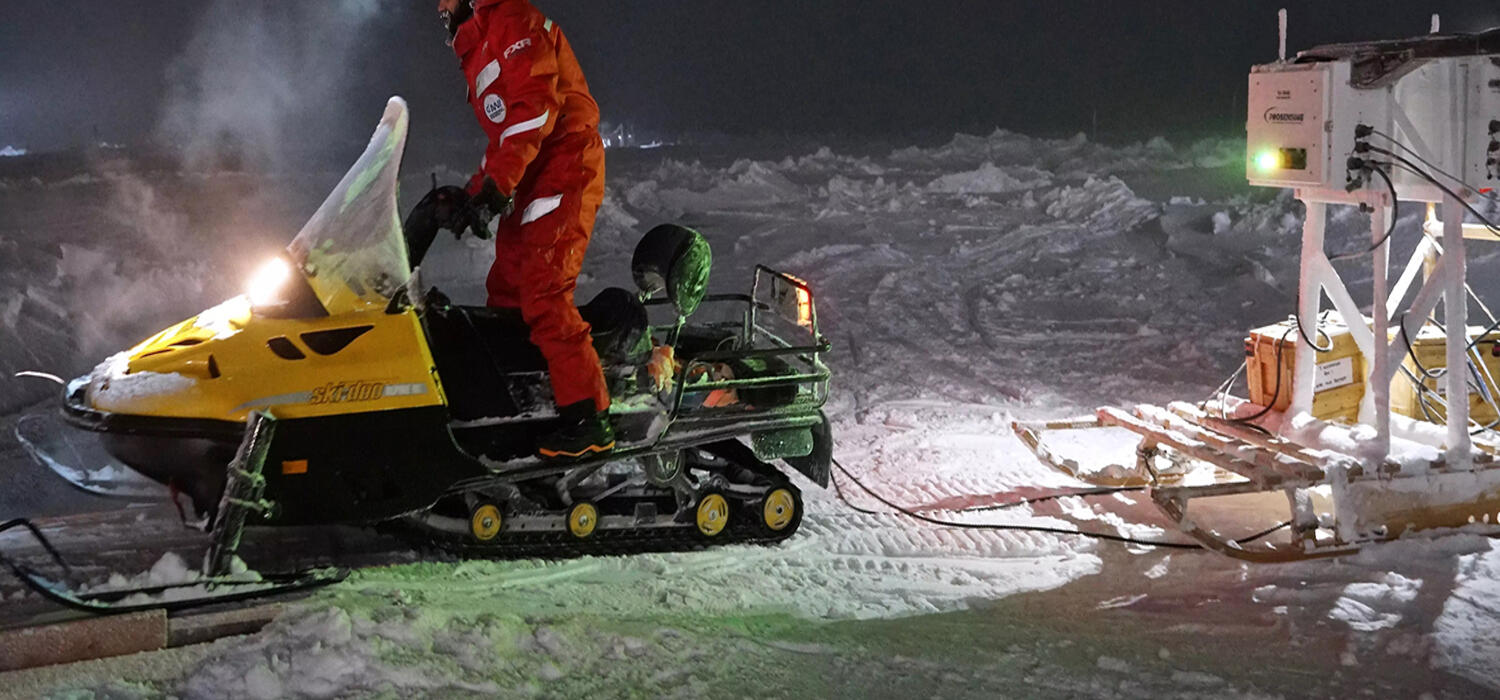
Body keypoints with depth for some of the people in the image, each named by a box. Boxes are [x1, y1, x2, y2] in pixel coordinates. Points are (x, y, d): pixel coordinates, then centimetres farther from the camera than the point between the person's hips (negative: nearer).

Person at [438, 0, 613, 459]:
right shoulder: (475, 48, 26)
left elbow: (536, 104, -20)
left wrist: (498, 181, -24)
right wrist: (474, 192, 22)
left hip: (564, 167, -11)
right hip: (535, 179, 11)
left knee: (544, 295, -18)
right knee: (505, 291, 10)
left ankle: (589, 421, -20)